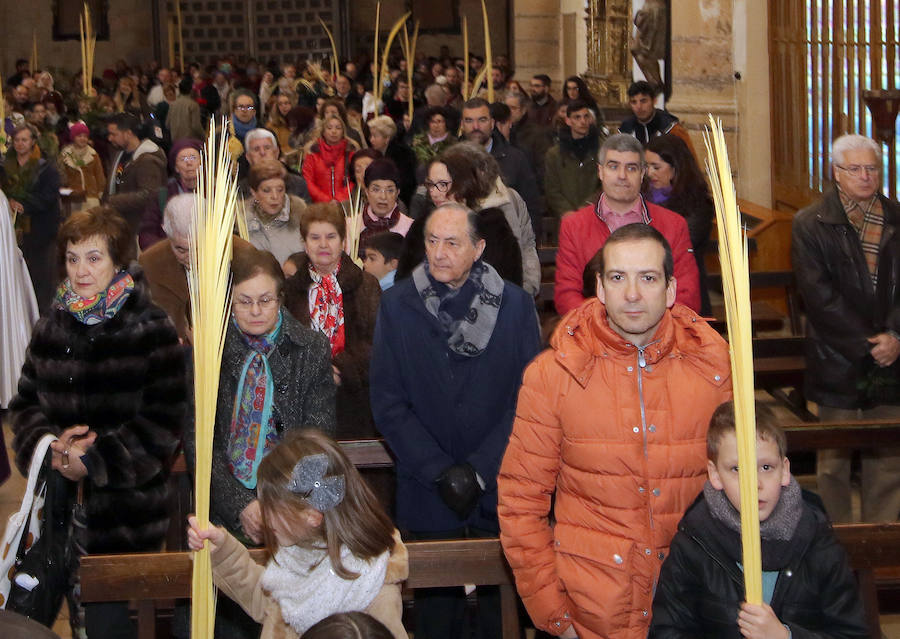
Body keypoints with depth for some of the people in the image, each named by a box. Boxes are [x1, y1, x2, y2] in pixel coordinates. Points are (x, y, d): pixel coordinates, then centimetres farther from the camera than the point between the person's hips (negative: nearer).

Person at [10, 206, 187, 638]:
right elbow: (25, 404, 10)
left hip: (126, 512, -5)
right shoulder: (52, 328, 8)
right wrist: (48, 444, -11)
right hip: (62, 506, 5)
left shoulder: (150, 331, -9)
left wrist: (95, 460, -16)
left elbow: (164, 423, -13)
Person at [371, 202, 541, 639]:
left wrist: (480, 470, -12)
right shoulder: (398, 305, -1)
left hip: (499, 493, 0)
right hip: (428, 497, 0)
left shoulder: (515, 304, -2)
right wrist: (441, 472, -10)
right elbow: (388, 405, -2)